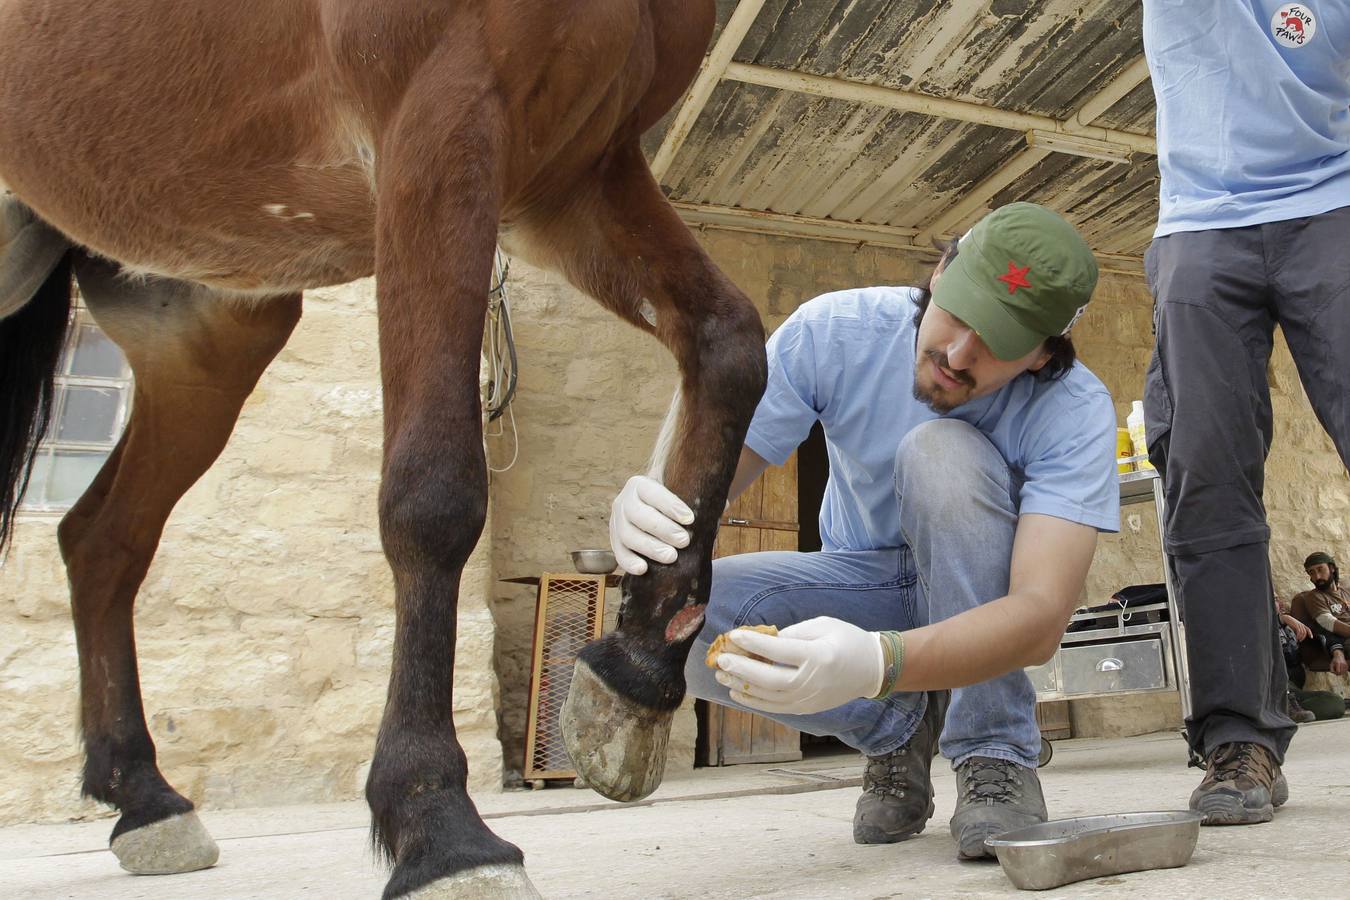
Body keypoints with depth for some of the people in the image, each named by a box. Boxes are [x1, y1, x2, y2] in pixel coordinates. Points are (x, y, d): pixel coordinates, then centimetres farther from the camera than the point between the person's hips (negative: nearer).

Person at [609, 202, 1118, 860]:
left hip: (984, 604, -1)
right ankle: (897, 729, -1)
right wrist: (641, 504, -45)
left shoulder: (1076, 412, -24)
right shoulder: (835, 330, -20)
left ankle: (996, 758, -17)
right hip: (861, 582, 2)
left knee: (943, 450, -33)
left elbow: (1042, 615, -35)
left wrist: (877, 663, -53)